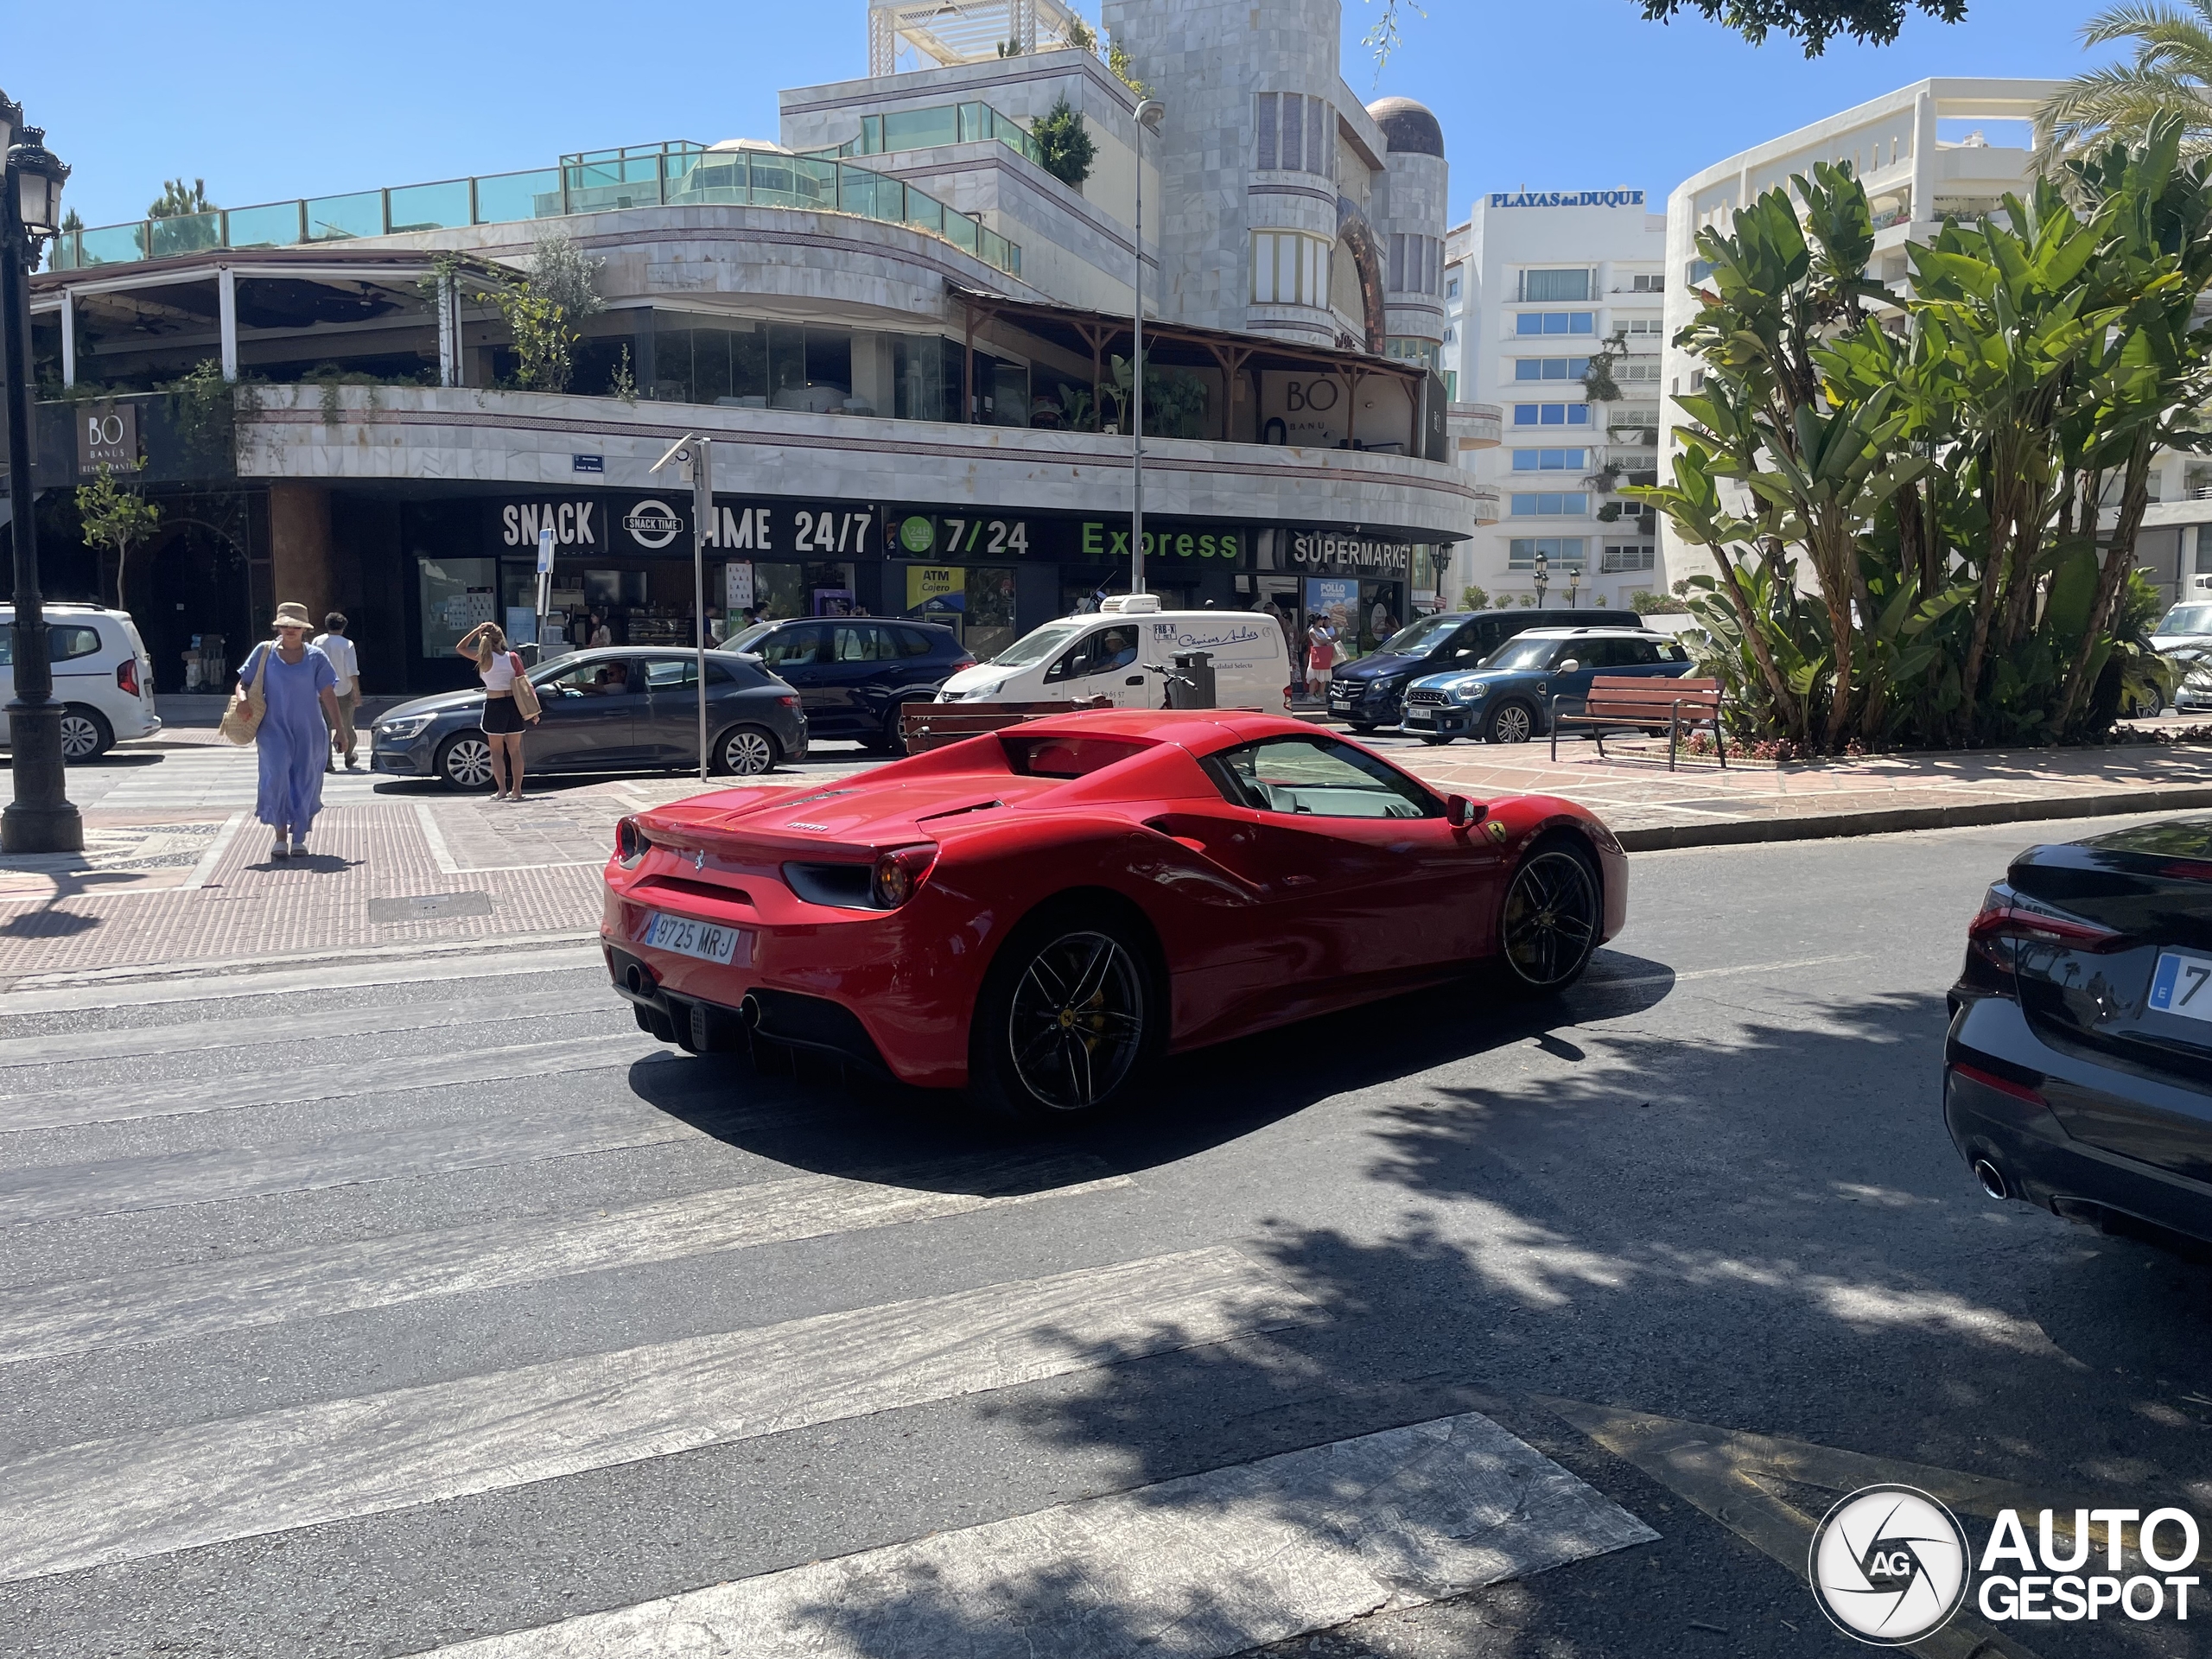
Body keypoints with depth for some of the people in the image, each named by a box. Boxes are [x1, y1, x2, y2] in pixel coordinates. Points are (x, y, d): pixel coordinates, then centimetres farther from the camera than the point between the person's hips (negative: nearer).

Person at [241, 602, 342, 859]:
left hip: (309, 729, 1)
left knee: (304, 781, 4)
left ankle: (299, 839, 16)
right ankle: (280, 837, -4)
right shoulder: (264, 652, 4)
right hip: (274, 727, -1)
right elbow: (244, 683, 9)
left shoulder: (315, 657, 4)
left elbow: (328, 694, 3)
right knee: (277, 776, -15)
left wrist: (338, 728, -1)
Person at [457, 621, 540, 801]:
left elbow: (460, 648, 4)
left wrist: (477, 630, 0)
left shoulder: (485, 658, -9)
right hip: (513, 705, 2)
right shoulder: (513, 658, -3)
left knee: (497, 751, 8)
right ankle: (516, 789, 10)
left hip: (494, 706, -2)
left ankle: (502, 789, 3)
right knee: (514, 750, 9)